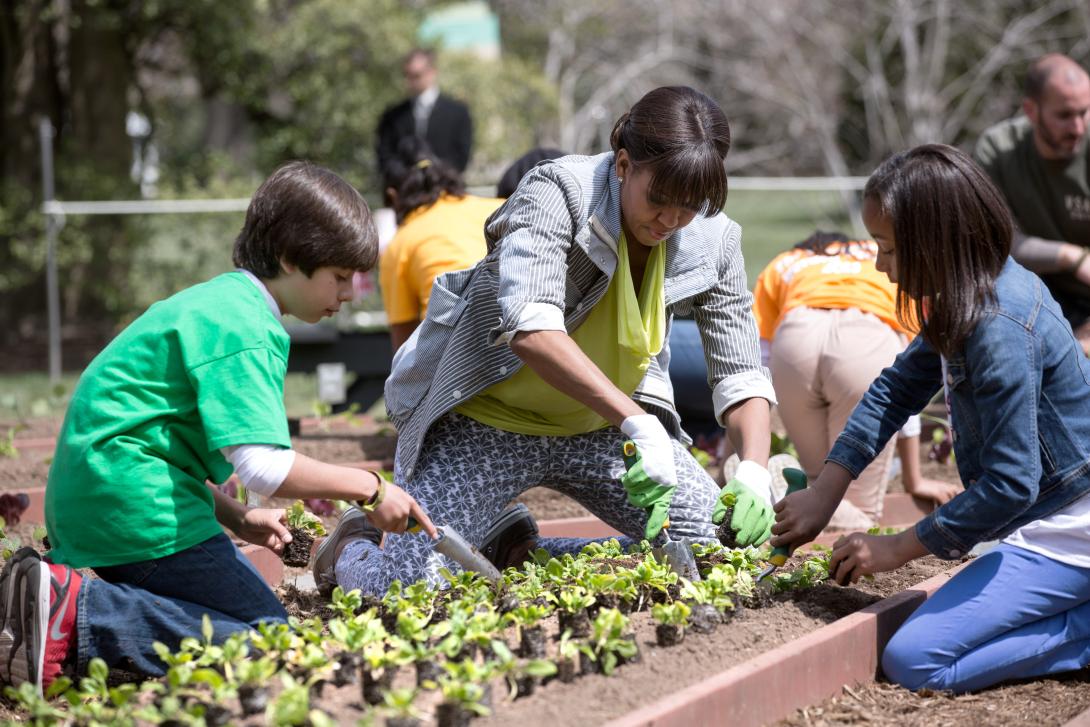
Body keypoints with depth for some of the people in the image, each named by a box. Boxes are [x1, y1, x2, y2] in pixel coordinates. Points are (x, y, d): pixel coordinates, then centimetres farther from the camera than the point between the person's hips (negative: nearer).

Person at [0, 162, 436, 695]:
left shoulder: (215, 302, 20)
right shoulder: (243, 327, -13)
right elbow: (265, 466, -23)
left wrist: (237, 520, 20)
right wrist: (370, 488, -10)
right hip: (136, 509, -10)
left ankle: (55, 592, 4)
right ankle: (77, 615, -22)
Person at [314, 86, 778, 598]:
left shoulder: (714, 243, -9)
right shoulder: (558, 191, -25)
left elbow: (742, 375, -7)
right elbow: (530, 329, -40)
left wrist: (754, 472, -27)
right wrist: (637, 424, -49)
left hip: (600, 427, 6)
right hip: (487, 420, -6)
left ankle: (517, 548, 14)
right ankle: (353, 548, 19)